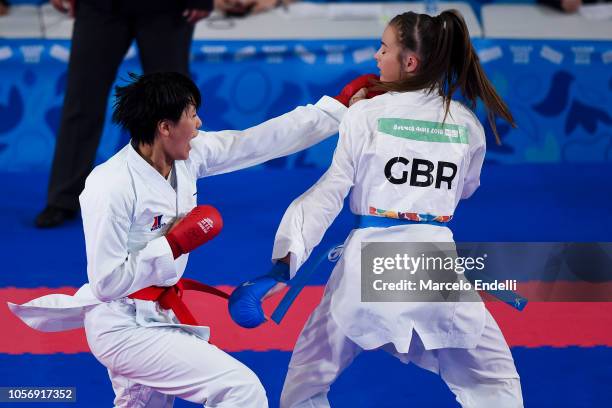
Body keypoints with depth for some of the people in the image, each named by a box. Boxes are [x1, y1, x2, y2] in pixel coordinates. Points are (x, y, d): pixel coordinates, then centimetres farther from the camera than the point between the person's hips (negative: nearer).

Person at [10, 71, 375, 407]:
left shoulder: (189, 156, -4)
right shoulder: (112, 187, -25)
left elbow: (263, 141, 2)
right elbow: (108, 283, -23)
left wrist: (342, 105, 3)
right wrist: (175, 243, -21)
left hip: (159, 315, 9)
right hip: (125, 328, -9)